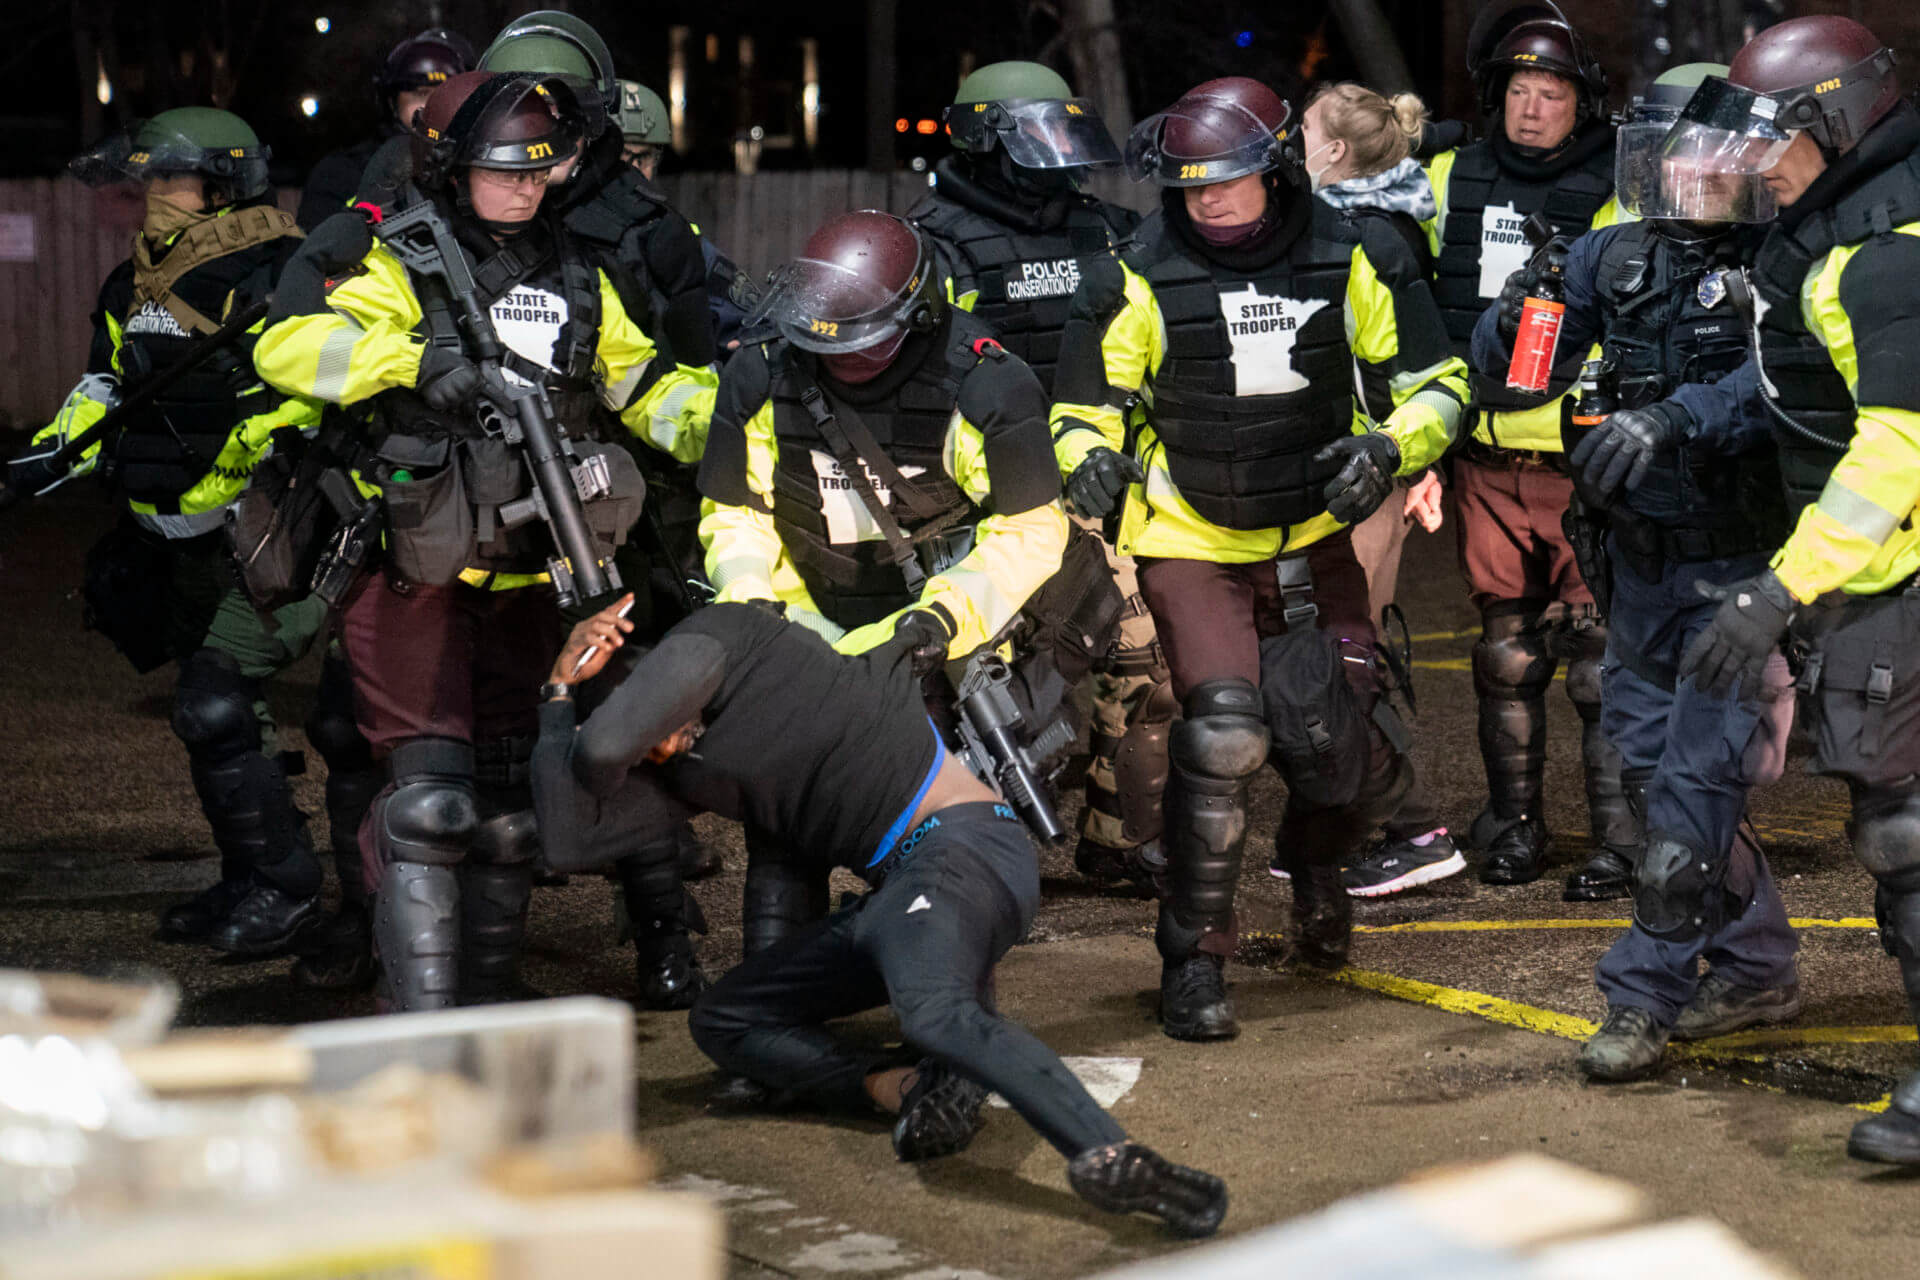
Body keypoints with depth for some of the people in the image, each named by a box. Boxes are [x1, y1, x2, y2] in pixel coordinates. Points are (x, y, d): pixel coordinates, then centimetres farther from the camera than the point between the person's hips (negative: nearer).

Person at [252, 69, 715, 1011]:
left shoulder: (574, 279, 12)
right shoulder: (393, 261, -7)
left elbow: (641, 378, 21)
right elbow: (289, 346, -22)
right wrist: (417, 357, -34)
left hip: (520, 580, 6)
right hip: (410, 574, -6)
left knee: (509, 801, 11)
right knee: (429, 797, -14)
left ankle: (489, 1001, 24)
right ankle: (420, 1025, -13)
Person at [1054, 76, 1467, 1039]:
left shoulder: (1352, 261, -5)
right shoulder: (1145, 277, -9)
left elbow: (1434, 382, 3)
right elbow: (1087, 393, 0)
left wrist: (1386, 447, -16)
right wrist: (1089, 455, -22)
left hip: (1312, 537, 2)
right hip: (1191, 546, -2)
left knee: (1338, 740, -4)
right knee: (1223, 730, -21)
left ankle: (1315, 857, 36)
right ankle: (1193, 958, -6)